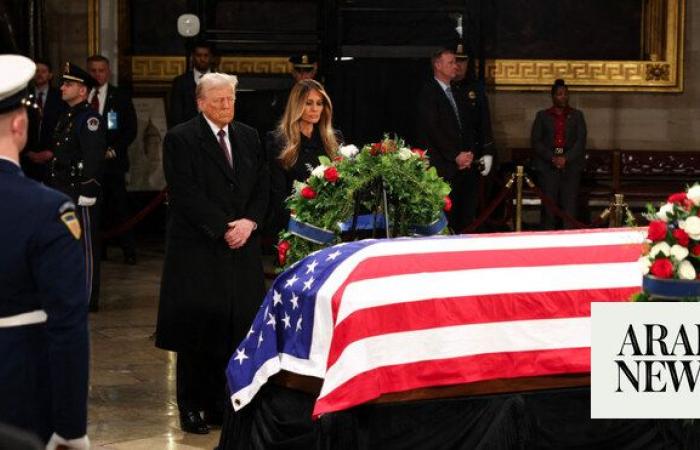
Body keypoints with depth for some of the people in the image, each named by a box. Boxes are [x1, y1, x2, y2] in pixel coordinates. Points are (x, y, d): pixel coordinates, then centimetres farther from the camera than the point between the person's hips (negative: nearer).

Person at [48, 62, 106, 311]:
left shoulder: (90, 118, -12)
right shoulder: (66, 117, 16)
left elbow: (93, 160, -18)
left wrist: (86, 193, -21)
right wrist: (52, 188, 17)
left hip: (81, 193, -9)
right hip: (63, 192, 9)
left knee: (85, 245, -3)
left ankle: (88, 299, 3)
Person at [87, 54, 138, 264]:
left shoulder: (121, 97, 6)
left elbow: (131, 129, 4)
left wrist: (113, 150, -7)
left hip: (112, 159, -2)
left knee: (119, 207, -4)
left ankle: (129, 251, 2)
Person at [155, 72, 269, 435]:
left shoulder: (248, 137, 14)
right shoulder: (180, 139, -4)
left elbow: (263, 187, 12)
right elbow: (186, 194, -11)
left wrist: (250, 222, -6)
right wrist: (224, 228, -13)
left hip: (242, 247, 5)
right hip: (199, 249, -5)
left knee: (236, 326, 1)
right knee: (198, 327, -1)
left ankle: (219, 402, 9)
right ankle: (191, 407, 9)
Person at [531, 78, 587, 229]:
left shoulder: (576, 115, 14)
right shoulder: (542, 116, 13)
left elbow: (581, 141, 4)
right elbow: (536, 141, 4)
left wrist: (565, 158, -10)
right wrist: (552, 158, -9)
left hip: (571, 165, 0)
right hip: (547, 166, 0)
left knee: (569, 206, -7)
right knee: (548, 206, -5)